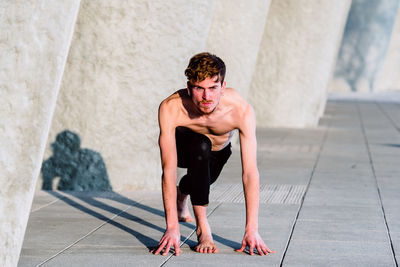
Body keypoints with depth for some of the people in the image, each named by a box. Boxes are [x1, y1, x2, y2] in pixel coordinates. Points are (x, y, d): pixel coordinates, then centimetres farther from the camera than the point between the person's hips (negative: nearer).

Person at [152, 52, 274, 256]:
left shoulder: (241, 110, -39)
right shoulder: (171, 108, -40)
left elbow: (250, 172, -40)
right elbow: (169, 169, -42)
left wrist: (252, 229, -45)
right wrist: (172, 227, -48)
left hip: (218, 150, 3)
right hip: (182, 145, -3)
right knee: (201, 146, -34)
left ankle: (183, 193, 56)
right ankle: (202, 228, -26)